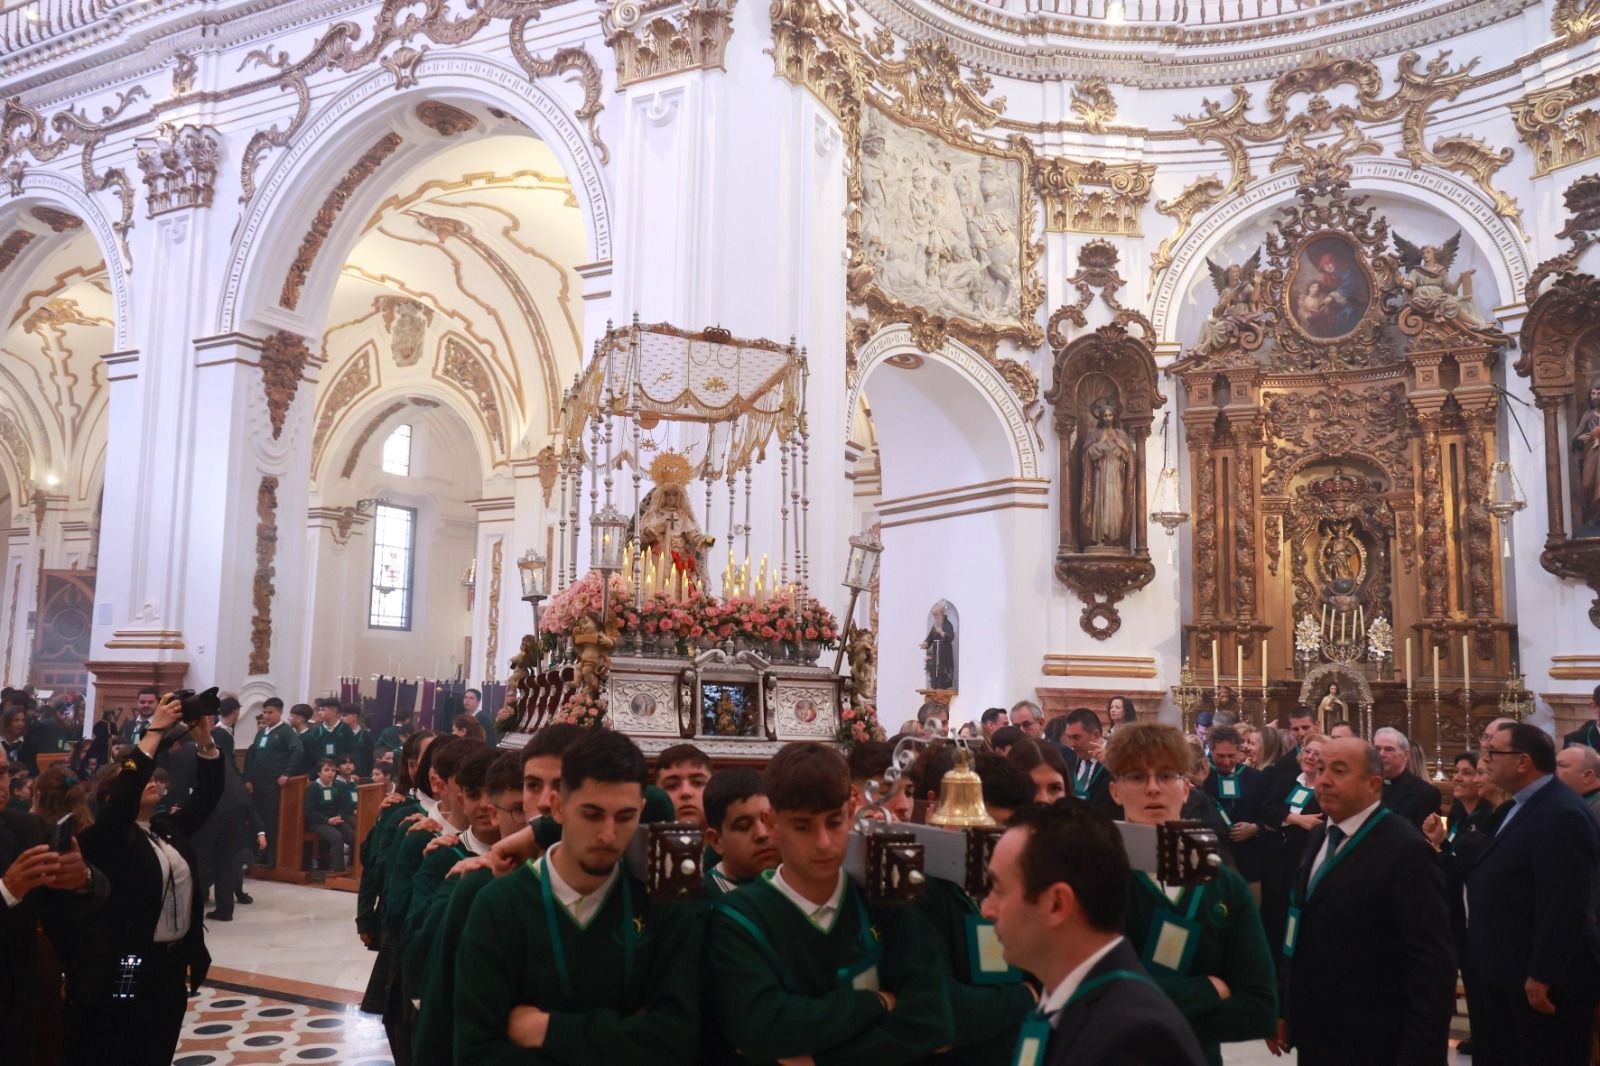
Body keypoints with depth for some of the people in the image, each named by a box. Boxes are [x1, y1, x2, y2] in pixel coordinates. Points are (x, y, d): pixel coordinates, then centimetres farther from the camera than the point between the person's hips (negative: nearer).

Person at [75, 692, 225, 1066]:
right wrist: (154, 732, -27)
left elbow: (206, 797, 10)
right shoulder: (104, 839, -9)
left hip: (172, 969, 7)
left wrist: (205, 741, -4)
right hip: (124, 972, -7)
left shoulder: (169, 829, 11)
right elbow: (126, 796, -26)